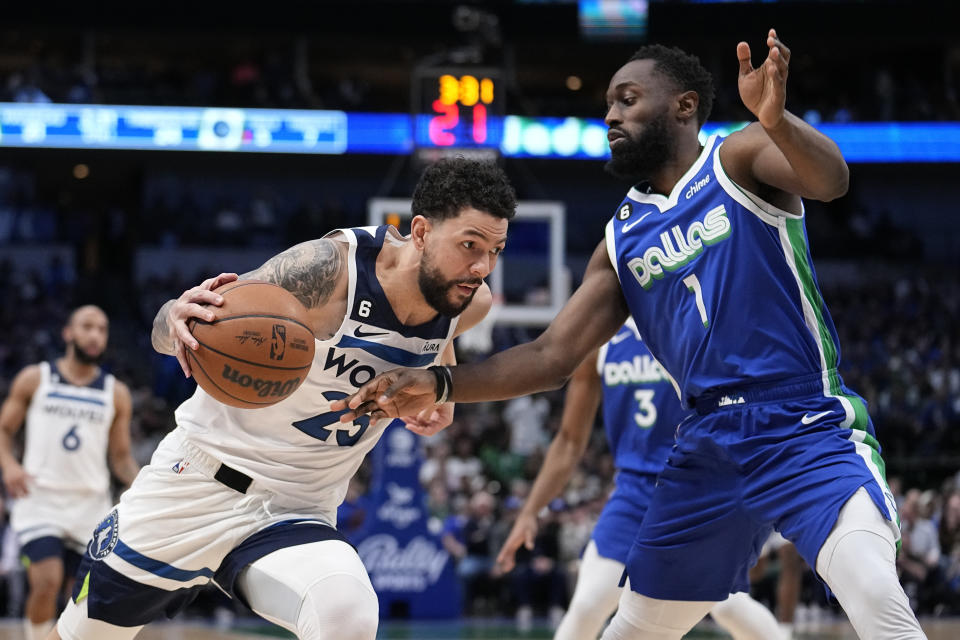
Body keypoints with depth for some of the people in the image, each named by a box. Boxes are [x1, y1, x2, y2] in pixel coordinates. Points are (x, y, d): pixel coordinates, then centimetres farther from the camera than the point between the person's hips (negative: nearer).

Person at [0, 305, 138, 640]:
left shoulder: (116, 394, 8)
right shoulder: (34, 379, 4)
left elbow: (120, 456, 12)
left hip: (91, 505, 3)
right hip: (39, 497, -3)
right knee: (47, 582, -20)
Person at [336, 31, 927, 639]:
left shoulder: (737, 159, -3)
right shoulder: (622, 239, 14)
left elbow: (831, 180, -23)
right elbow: (553, 356, 11)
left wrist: (774, 119, -44)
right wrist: (438, 385, -1)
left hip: (810, 429, -6)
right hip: (711, 445, 7)